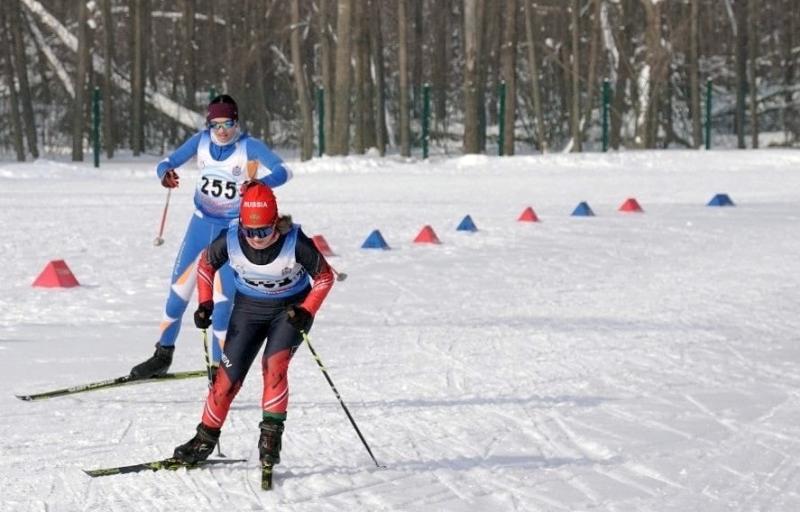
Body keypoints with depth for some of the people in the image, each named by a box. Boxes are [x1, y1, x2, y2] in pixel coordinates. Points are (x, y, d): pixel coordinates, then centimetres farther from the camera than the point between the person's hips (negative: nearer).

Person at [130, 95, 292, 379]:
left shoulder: (250, 147, -16)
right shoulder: (202, 141, -5)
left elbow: (283, 171, -27)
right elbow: (168, 162, -1)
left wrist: (261, 183, -49)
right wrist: (165, 173, -26)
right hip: (202, 222, 4)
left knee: (224, 298, -7)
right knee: (180, 288, 6)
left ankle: (218, 365, 4)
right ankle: (163, 355, 20)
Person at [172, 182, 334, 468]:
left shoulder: (295, 243, -30)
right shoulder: (230, 240, -23)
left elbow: (325, 277, -14)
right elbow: (206, 264, -1)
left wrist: (307, 311, -24)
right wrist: (205, 304, -10)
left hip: (291, 308, -3)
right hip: (249, 307, 3)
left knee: (274, 364, -26)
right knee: (229, 375, 0)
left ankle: (271, 434, -16)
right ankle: (206, 438, 17)